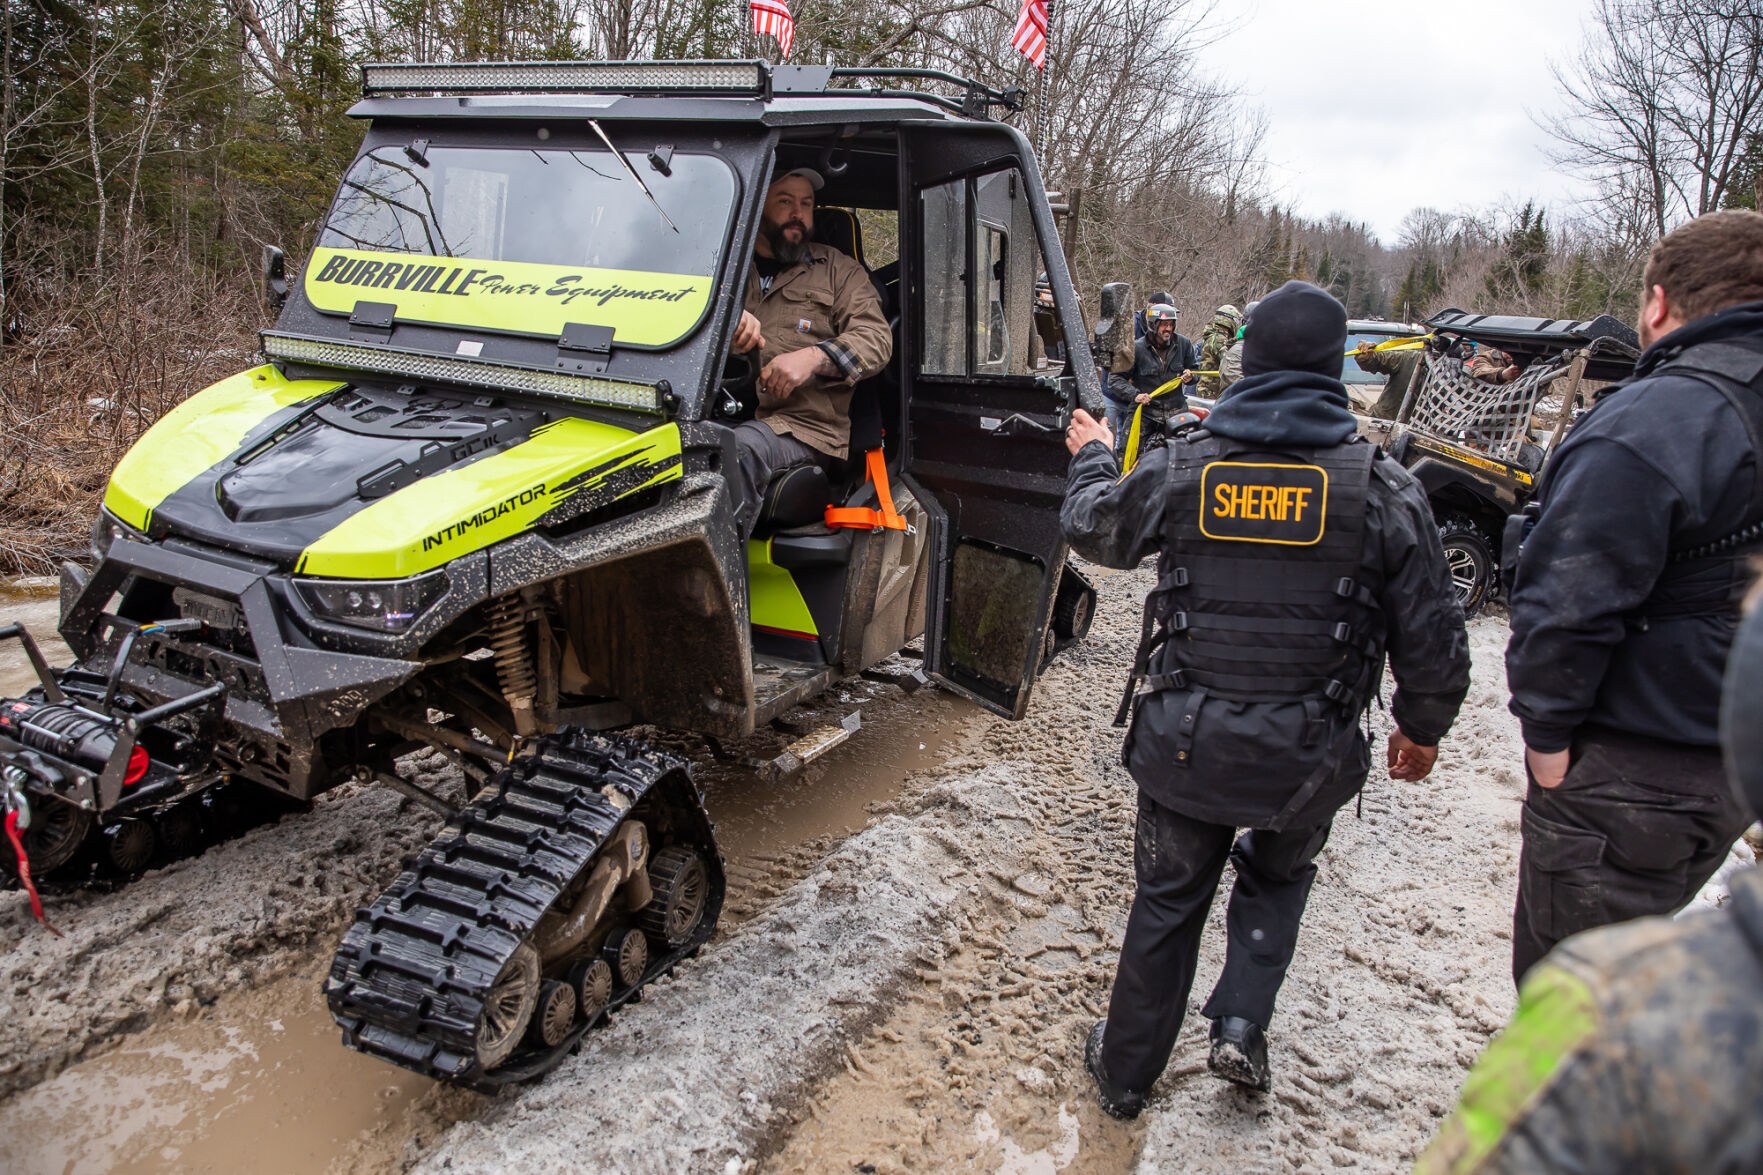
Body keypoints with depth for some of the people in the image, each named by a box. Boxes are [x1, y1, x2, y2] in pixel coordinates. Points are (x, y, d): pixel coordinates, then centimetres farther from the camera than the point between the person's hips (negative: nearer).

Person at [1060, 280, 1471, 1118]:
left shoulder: (1179, 467, -7)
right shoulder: (1384, 489, -10)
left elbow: (1094, 530, 12)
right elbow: (1432, 636, -4)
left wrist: (1091, 459, 32)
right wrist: (1423, 728, 14)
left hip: (1184, 739, 1)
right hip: (1306, 757, 0)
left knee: (1167, 897, 18)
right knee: (1277, 874, 30)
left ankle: (1125, 1071, 32)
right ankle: (1243, 1026, 19)